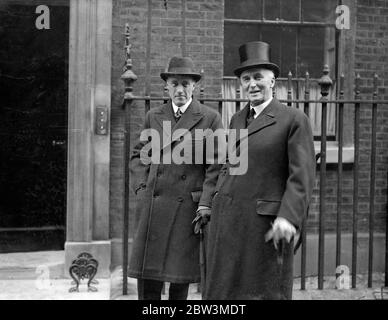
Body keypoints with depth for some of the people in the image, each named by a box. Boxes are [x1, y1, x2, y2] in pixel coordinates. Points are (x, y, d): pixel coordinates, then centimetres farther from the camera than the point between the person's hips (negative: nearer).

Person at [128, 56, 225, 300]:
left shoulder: (210, 118, 1)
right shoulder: (153, 116, 12)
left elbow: (217, 164, -2)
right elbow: (139, 155, 19)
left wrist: (206, 204, -9)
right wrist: (141, 187, 5)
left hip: (188, 205, -3)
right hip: (153, 205, 3)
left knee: (181, 276, 3)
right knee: (146, 272, 1)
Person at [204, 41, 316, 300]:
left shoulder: (294, 119, -4)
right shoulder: (237, 119, 15)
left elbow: (303, 175, -10)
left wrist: (289, 217, -20)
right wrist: (218, 199, 14)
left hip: (267, 222, -6)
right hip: (227, 218, 6)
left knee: (266, 291, 2)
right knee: (224, 288, 9)